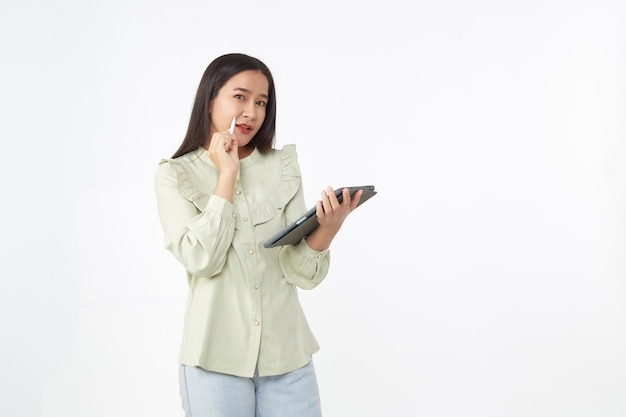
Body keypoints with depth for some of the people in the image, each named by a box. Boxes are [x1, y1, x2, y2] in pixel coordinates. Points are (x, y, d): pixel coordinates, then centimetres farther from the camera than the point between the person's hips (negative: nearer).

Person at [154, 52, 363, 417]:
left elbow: (303, 273, -2)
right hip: (217, 359, -2)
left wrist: (328, 228, -21)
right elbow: (201, 259, -15)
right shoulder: (175, 175, 0)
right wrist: (227, 174, -10)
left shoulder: (283, 167, 5)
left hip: (287, 357, 2)